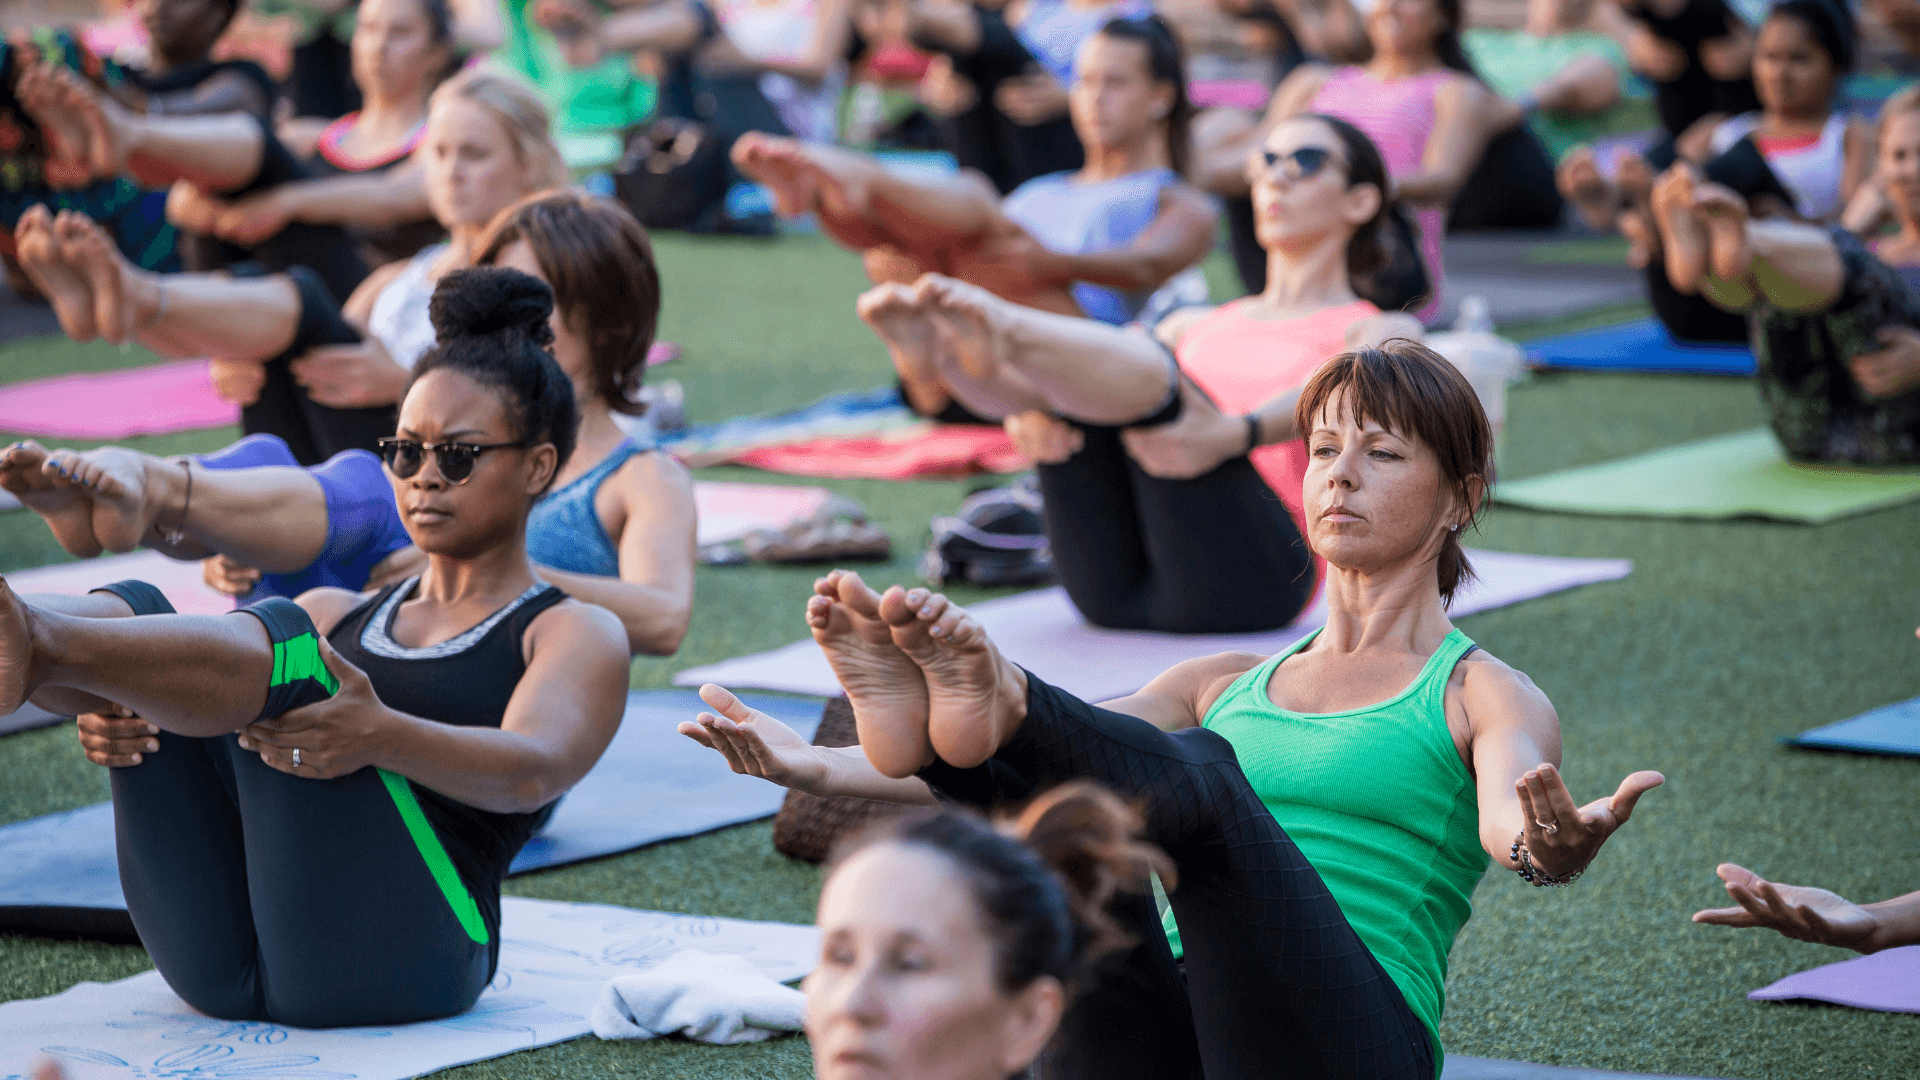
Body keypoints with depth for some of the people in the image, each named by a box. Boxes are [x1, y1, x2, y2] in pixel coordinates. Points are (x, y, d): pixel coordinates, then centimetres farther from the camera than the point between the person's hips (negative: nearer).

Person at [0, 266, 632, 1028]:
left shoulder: (577, 637, 14)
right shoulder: (333, 616, 32)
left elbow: (532, 770, -9)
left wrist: (382, 737, -31)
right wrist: (117, 714, -10)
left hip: (397, 958, -5)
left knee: (277, 647, -27)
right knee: (138, 613, -13)